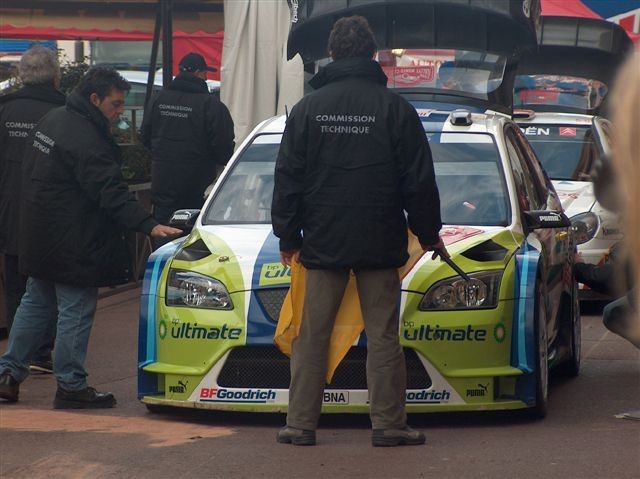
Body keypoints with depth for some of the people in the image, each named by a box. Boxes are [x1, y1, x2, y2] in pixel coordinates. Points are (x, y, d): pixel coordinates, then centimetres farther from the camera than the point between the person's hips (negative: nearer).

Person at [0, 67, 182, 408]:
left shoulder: (50, 121, 9)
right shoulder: (86, 140, -22)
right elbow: (112, 194, -28)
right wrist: (148, 225, -33)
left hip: (37, 236, 10)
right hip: (72, 245, -10)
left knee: (35, 303, 19)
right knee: (76, 311, -1)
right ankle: (70, 386, 4)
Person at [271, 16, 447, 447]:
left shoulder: (308, 108, 1)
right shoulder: (394, 108, -4)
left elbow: (288, 178, 3)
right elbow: (419, 180, -1)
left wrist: (288, 235, 12)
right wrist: (430, 232, 11)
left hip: (322, 243, 1)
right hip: (380, 244, -1)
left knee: (312, 335, 6)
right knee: (383, 336, 3)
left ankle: (301, 423, 6)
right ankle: (389, 424, 3)